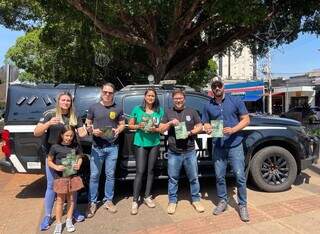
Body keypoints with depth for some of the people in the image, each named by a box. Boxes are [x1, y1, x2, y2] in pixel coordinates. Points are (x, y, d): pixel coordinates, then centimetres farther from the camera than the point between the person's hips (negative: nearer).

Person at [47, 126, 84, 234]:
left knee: (71, 199, 14)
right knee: (60, 200, 8)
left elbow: (80, 157, 10)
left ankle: (69, 221, 31)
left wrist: (78, 164, -10)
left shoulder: (76, 146, -3)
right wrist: (56, 167, -19)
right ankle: (58, 224, 23)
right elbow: (49, 161, -1)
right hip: (60, 177, -3)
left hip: (73, 176, 3)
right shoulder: (55, 147, -10)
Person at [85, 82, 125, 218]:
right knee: (94, 175, 4)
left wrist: (118, 130, -8)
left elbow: (122, 124, 13)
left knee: (110, 175, 9)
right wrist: (92, 131, -12)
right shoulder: (94, 107, 3)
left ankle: (108, 201, 24)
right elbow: (88, 124, 8)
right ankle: (92, 203, 18)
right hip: (97, 147, -1)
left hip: (112, 147, 1)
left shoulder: (117, 109, 5)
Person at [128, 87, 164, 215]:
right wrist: (138, 126, -14)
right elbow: (130, 125, 5)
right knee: (140, 172, -6)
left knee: (150, 170, 11)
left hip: (154, 144, 3)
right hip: (141, 143, -2)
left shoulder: (160, 111, 4)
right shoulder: (137, 109, 0)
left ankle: (147, 197, 26)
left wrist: (155, 129, -14)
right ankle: (135, 201, 2)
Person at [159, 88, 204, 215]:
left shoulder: (192, 112, 8)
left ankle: (196, 200, 26)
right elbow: (161, 129, 5)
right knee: (173, 178, 8)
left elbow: (200, 126, 8)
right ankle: (172, 201, 23)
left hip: (190, 152, 0)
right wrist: (170, 123, -13)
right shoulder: (168, 112, 8)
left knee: (193, 177, 9)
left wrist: (191, 132, -11)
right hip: (173, 153, 0)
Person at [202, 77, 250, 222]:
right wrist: (207, 128, -10)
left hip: (235, 145, -3)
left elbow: (246, 119, -1)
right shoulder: (208, 106, 8)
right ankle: (223, 201, 27)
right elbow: (205, 123, 15)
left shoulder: (236, 101, 0)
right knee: (219, 176, 10)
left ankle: (242, 205, 14)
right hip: (217, 146, 3)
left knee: (240, 176, -2)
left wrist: (233, 129, -17)